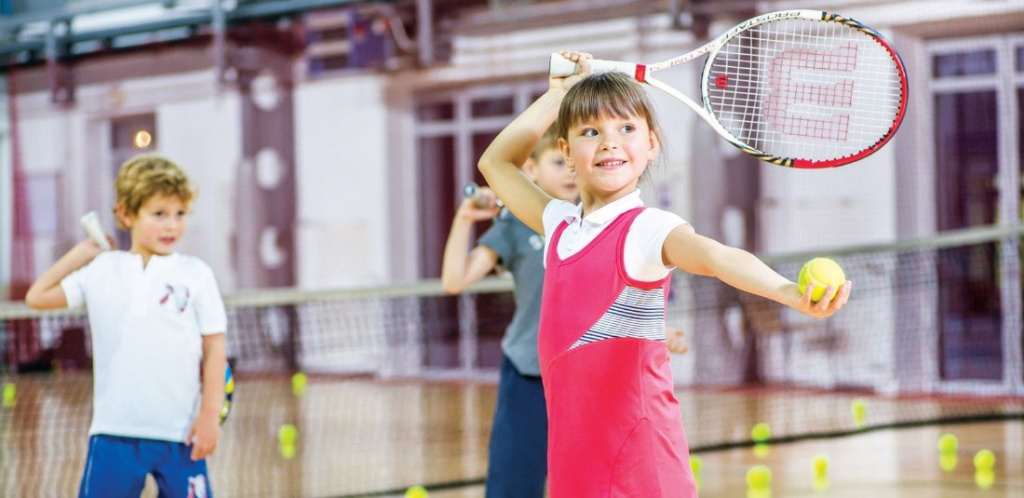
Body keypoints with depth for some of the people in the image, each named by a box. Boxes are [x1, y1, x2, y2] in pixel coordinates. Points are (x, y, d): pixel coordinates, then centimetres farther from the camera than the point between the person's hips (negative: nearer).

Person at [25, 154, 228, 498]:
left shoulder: (195, 274, 1)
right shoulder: (100, 271, 7)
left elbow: (214, 348, 2)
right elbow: (37, 297, 15)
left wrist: (210, 415, -4)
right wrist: (81, 253, 13)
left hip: (179, 432, -1)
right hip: (115, 431, 1)